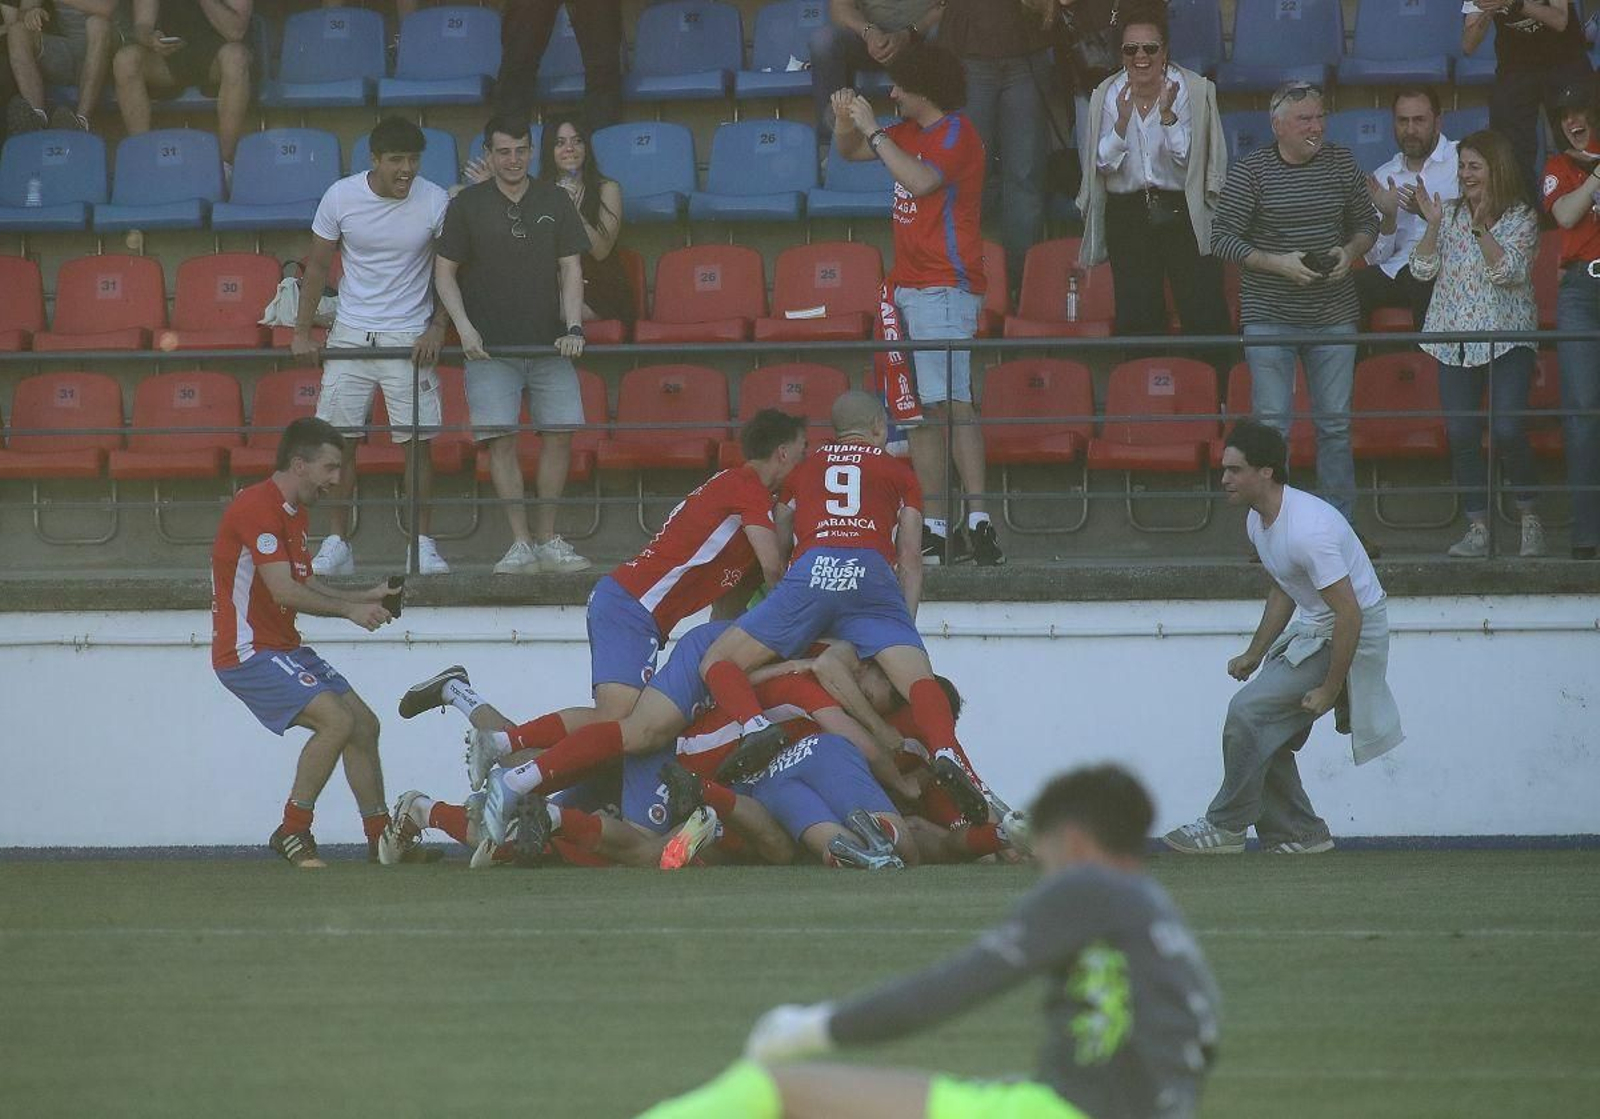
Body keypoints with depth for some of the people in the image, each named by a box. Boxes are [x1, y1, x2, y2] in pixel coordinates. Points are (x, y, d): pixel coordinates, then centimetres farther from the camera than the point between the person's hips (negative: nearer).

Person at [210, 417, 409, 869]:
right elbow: (284, 592, -23)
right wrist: (349, 610, -15)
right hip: (249, 651, -11)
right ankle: (292, 833, -13)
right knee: (336, 720, -23)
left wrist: (367, 596, 11)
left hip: (285, 649, 11)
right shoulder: (257, 507, -18)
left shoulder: (293, 512, 15)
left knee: (364, 724, 10)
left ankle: (381, 838, 20)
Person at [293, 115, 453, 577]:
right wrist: (302, 331, 0)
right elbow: (317, 266, 4)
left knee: (418, 441, -3)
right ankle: (337, 543, 8)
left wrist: (438, 328, -7)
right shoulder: (341, 197, -6)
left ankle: (422, 543, 5)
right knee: (339, 439, 0)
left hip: (410, 337, -1)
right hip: (350, 333, 1)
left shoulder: (435, 202, -7)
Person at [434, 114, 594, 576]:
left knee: (559, 434, -2)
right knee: (501, 438, -9)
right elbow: (445, 272, 5)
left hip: (549, 344, 2)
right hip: (490, 346, -2)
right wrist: (464, 326, -8)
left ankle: (548, 540, 7)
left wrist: (573, 327, -5)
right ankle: (521, 542, -7)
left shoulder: (554, 201, 8)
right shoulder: (467, 205, 2)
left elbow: (570, 269, 7)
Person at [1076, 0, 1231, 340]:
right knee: (1136, 318, 2)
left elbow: (1187, 157, -6)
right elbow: (1104, 165, 2)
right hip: (1127, 218, 3)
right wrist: (1123, 120, -14)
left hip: (1184, 214, -2)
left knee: (1205, 318, -10)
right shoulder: (1108, 95, 5)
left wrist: (1167, 114, -19)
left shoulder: (1195, 91, -3)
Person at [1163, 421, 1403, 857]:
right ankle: (1299, 833, 16)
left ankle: (1226, 827, -3)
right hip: (1310, 628, 10)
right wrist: (1254, 655, 17)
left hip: (1351, 635, -10)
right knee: (1266, 734, 7)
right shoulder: (1258, 521, 4)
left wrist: (1329, 691, -23)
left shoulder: (1306, 530, -28)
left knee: (1249, 712, -14)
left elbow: (1349, 615, -28)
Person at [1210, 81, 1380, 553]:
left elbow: (1367, 222, 16)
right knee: (1272, 422, -3)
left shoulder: (1341, 164, 5)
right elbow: (1222, 237, -7)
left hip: (1333, 314, 3)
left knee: (1335, 423, 6)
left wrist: (1351, 252, -5)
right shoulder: (1250, 172, -6)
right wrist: (1278, 263, -17)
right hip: (1270, 314, -3)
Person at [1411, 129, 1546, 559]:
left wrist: (1481, 228, -20)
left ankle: (1530, 519, 2)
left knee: (1508, 430, -15)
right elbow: (1422, 269, 4)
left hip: (1507, 339, -4)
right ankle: (1477, 527, 6)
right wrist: (1432, 225, -10)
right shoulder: (1450, 213, 10)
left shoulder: (1521, 216, -1)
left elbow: (1509, 272, -13)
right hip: (1455, 341, 4)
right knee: (1461, 434, -2)